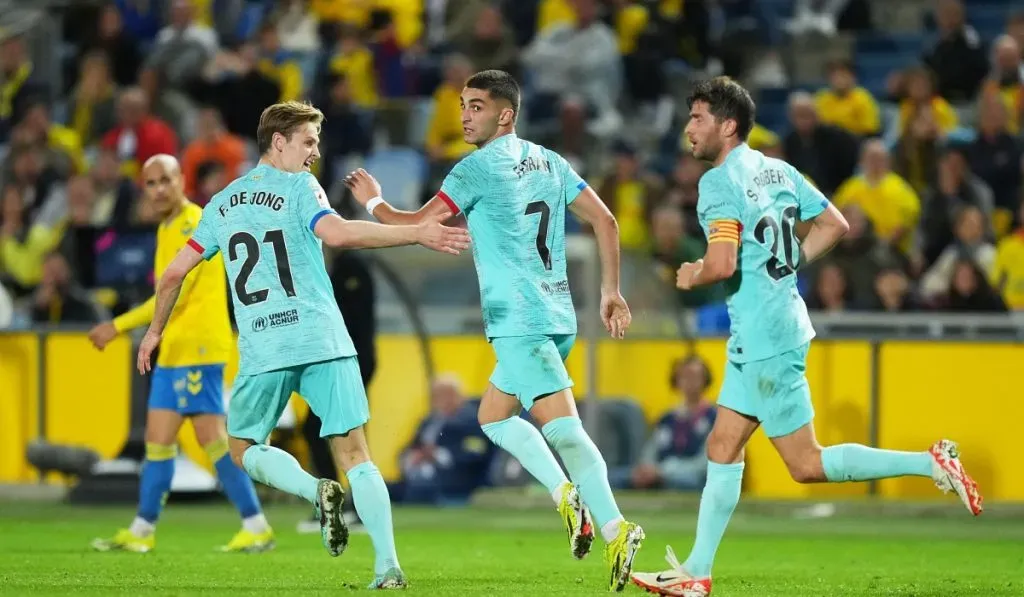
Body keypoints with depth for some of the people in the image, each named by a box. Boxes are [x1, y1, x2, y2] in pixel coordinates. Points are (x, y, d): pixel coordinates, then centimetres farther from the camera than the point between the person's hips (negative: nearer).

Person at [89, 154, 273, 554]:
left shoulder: (194, 225, -12)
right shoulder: (168, 229, 16)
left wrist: (118, 326, -16)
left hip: (197, 348, -9)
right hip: (172, 351, 9)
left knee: (212, 439, -9)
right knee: (158, 441, 9)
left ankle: (256, 527, -6)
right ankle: (142, 531, 13)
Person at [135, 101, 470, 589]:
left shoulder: (222, 203, 16)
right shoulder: (299, 187, 1)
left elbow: (174, 273, 19)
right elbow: (336, 233, -19)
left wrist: (155, 332, 34)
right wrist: (417, 234, -21)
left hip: (261, 351, 3)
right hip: (322, 341, -3)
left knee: (244, 448, 20)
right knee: (354, 453, 0)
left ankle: (315, 491, -9)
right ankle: (388, 565, -12)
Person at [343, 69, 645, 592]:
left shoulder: (478, 168, -7)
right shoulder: (549, 162, 14)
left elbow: (418, 225, -5)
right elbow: (605, 221, 12)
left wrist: (373, 201, 13)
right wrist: (611, 292, 17)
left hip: (519, 322, -8)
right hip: (557, 316, 8)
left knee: (563, 427, -17)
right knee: (492, 415, 20)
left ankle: (615, 529, -30)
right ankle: (566, 495, 2)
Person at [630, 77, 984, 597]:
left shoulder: (719, 182, -16)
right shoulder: (778, 170, 11)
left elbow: (722, 263, -25)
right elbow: (833, 225, 16)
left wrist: (690, 277, -5)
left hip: (765, 338, -10)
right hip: (754, 339, 10)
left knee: (807, 466, -2)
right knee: (722, 448, 11)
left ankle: (931, 464, -4)